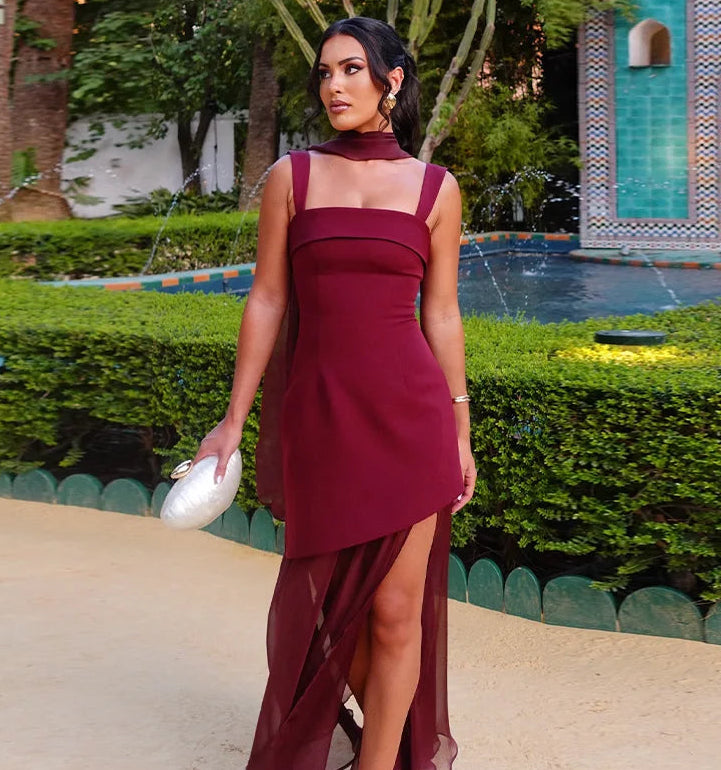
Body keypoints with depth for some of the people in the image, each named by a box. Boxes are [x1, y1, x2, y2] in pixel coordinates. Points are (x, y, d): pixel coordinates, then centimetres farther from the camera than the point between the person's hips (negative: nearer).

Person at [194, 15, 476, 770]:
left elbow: (441, 313, 7)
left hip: (409, 411, -1)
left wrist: (460, 433, 8)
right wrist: (233, 420, 2)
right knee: (329, 602, 13)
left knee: (397, 610, 1)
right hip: (318, 416, 1)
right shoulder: (291, 177, 4)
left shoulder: (435, 188, 4)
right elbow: (267, 301, 4)